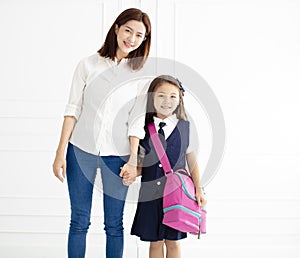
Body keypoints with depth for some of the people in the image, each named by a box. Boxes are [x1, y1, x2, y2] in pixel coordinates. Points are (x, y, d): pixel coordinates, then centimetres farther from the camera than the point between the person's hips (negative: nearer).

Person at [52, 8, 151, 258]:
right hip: (81, 151, 0)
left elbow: (136, 122, 1)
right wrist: (60, 153, -2)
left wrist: (133, 160, -8)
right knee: (79, 222, 8)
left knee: (114, 225, 7)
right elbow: (73, 109, 2)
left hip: (116, 155, 0)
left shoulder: (141, 75, 3)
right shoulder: (89, 64, 2)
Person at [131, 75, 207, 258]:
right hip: (150, 193, 1)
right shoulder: (144, 129, 1)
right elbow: (141, 165, 6)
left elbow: (192, 162, 5)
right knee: (154, 241, 10)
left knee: (173, 241, 8)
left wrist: (198, 189, -1)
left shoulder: (184, 127, -1)